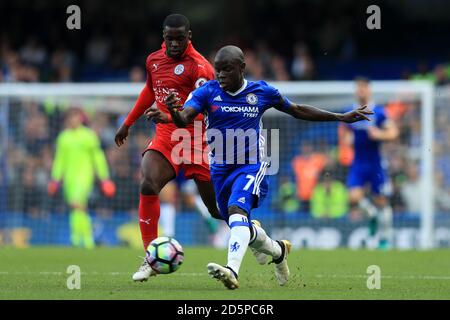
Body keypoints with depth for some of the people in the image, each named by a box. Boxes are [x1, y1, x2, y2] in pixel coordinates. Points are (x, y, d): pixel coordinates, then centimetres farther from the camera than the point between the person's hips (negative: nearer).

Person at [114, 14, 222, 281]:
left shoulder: (199, 67, -13)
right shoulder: (154, 60, 8)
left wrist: (170, 117, -39)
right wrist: (128, 123, 32)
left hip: (195, 140, -5)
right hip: (165, 138, 5)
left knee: (218, 208, -1)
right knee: (148, 186, -22)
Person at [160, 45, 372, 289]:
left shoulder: (262, 92, -5)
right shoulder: (207, 92, -6)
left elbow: (298, 111, 9)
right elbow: (184, 120, -20)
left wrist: (342, 117, 9)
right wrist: (173, 111, -45)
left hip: (251, 166, -3)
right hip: (220, 168, 3)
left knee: (237, 210, -31)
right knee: (242, 230, 13)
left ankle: (232, 270, -46)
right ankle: (278, 251, 43)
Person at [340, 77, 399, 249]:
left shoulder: (379, 112, -5)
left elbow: (393, 132, -5)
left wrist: (380, 134, -23)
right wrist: (346, 138, 0)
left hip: (375, 162, -2)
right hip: (358, 163, 2)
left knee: (381, 201, 1)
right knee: (354, 199, -16)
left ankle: (385, 237, 16)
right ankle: (372, 214, 16)